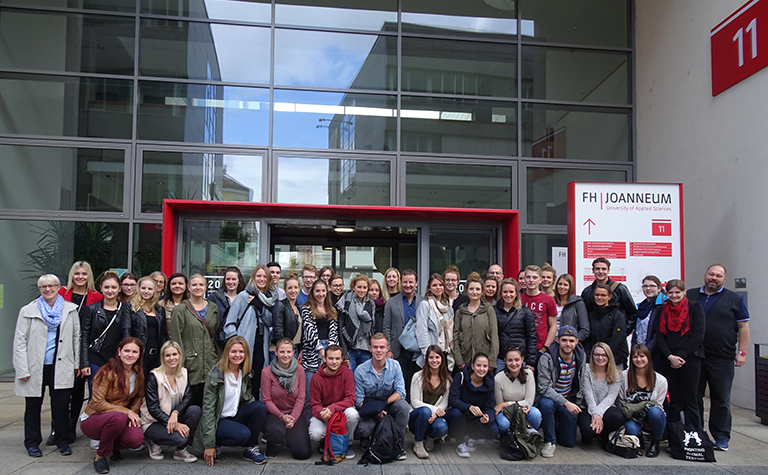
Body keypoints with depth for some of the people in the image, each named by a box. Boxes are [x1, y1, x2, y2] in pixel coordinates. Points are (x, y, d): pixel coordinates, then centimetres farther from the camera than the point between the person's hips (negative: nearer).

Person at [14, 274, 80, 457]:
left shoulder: (70, 309, 5)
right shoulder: (28, 311, 1)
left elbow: (76, 337, 9)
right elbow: (20, 341, -1)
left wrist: (77, 363, 6)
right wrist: (22, 369, -6)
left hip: (60, 367, 0)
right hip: (35, 367, 0)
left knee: (61, 405, 3)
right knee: (33, 406, 11)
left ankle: (62, 441, 18)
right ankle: (32, 443, 25)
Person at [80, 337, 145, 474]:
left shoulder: (138, 372, 0)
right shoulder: (107, 372, -19)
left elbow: (139, 396, 13)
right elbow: (97, 403, -19)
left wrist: (134, 412, -8)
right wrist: (126, 411, -22)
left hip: (120, 418, 5)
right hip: (92, 419, -5)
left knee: (137, 440, -25)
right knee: (118, 417, -39)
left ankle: (113, 446, 13)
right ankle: (100, 456, -12)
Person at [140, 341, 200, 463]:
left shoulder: (184, 373, 1)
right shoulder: (153, 376, -15)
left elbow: (188, 397, -8)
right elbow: (153, 408, -18)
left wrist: (175, 413, -29)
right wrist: (175, 424, -26)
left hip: (174, 417, 5)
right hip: (152, 422, -5)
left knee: (196, 410, -23)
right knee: (179, 438, -30)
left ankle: (180, 451, -7)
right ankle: (154, 443, 2)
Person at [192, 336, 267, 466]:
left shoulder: (246, 373, 1)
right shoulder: (215, 375, -17)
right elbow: (208, 409, -17)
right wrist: (209, 445, -20)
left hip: (235, 416, 6)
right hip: (218, 420, -6)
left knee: (260, 406, -21)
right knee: (243, 434, -32)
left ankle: (250, 448, -7)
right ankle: (215, 445, -4)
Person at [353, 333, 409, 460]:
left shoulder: (395, 366, -6)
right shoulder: (361, 370, -8)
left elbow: (400, 393, -12)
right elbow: (359, 400, -7)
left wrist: (382, 404, -27)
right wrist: (375, 411, -25)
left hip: (390, 405, 1)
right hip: (369, 410, -1)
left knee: (403, 406, -31)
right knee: (364, 429, -31)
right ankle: (365, 440, 10)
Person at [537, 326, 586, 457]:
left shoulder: (581, 357, -6)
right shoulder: (546, 359, -22)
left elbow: (582, 382, 11)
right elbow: (544, 387, -25)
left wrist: (577, 404, 7)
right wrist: (565, 403, -35)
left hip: (570, 400, 4)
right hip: (549, 397, -4)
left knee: (570, 442, 1)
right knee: (547, 404, -39)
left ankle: (556, 427, 35)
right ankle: (549, 441, -16)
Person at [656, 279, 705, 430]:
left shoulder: (694, 307, 1)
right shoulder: (663, 309, 11)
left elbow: (698, 335, -6)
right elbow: (660, 336, 6)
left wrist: (681, 356, -10)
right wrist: (670, 357, -8)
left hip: (690, 359, -3)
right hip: (669, 360, 3)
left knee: (690, 402, -3)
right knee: (674, 401, 7)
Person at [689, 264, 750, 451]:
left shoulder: (734, 299, 6)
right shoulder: (690, 296, 10)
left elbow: (743, 327, 4)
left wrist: (741, 352, -4)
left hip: (722, 359, -2)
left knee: (721, 400, 4)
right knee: (693, 397, 7)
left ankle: (721, 438, 14)